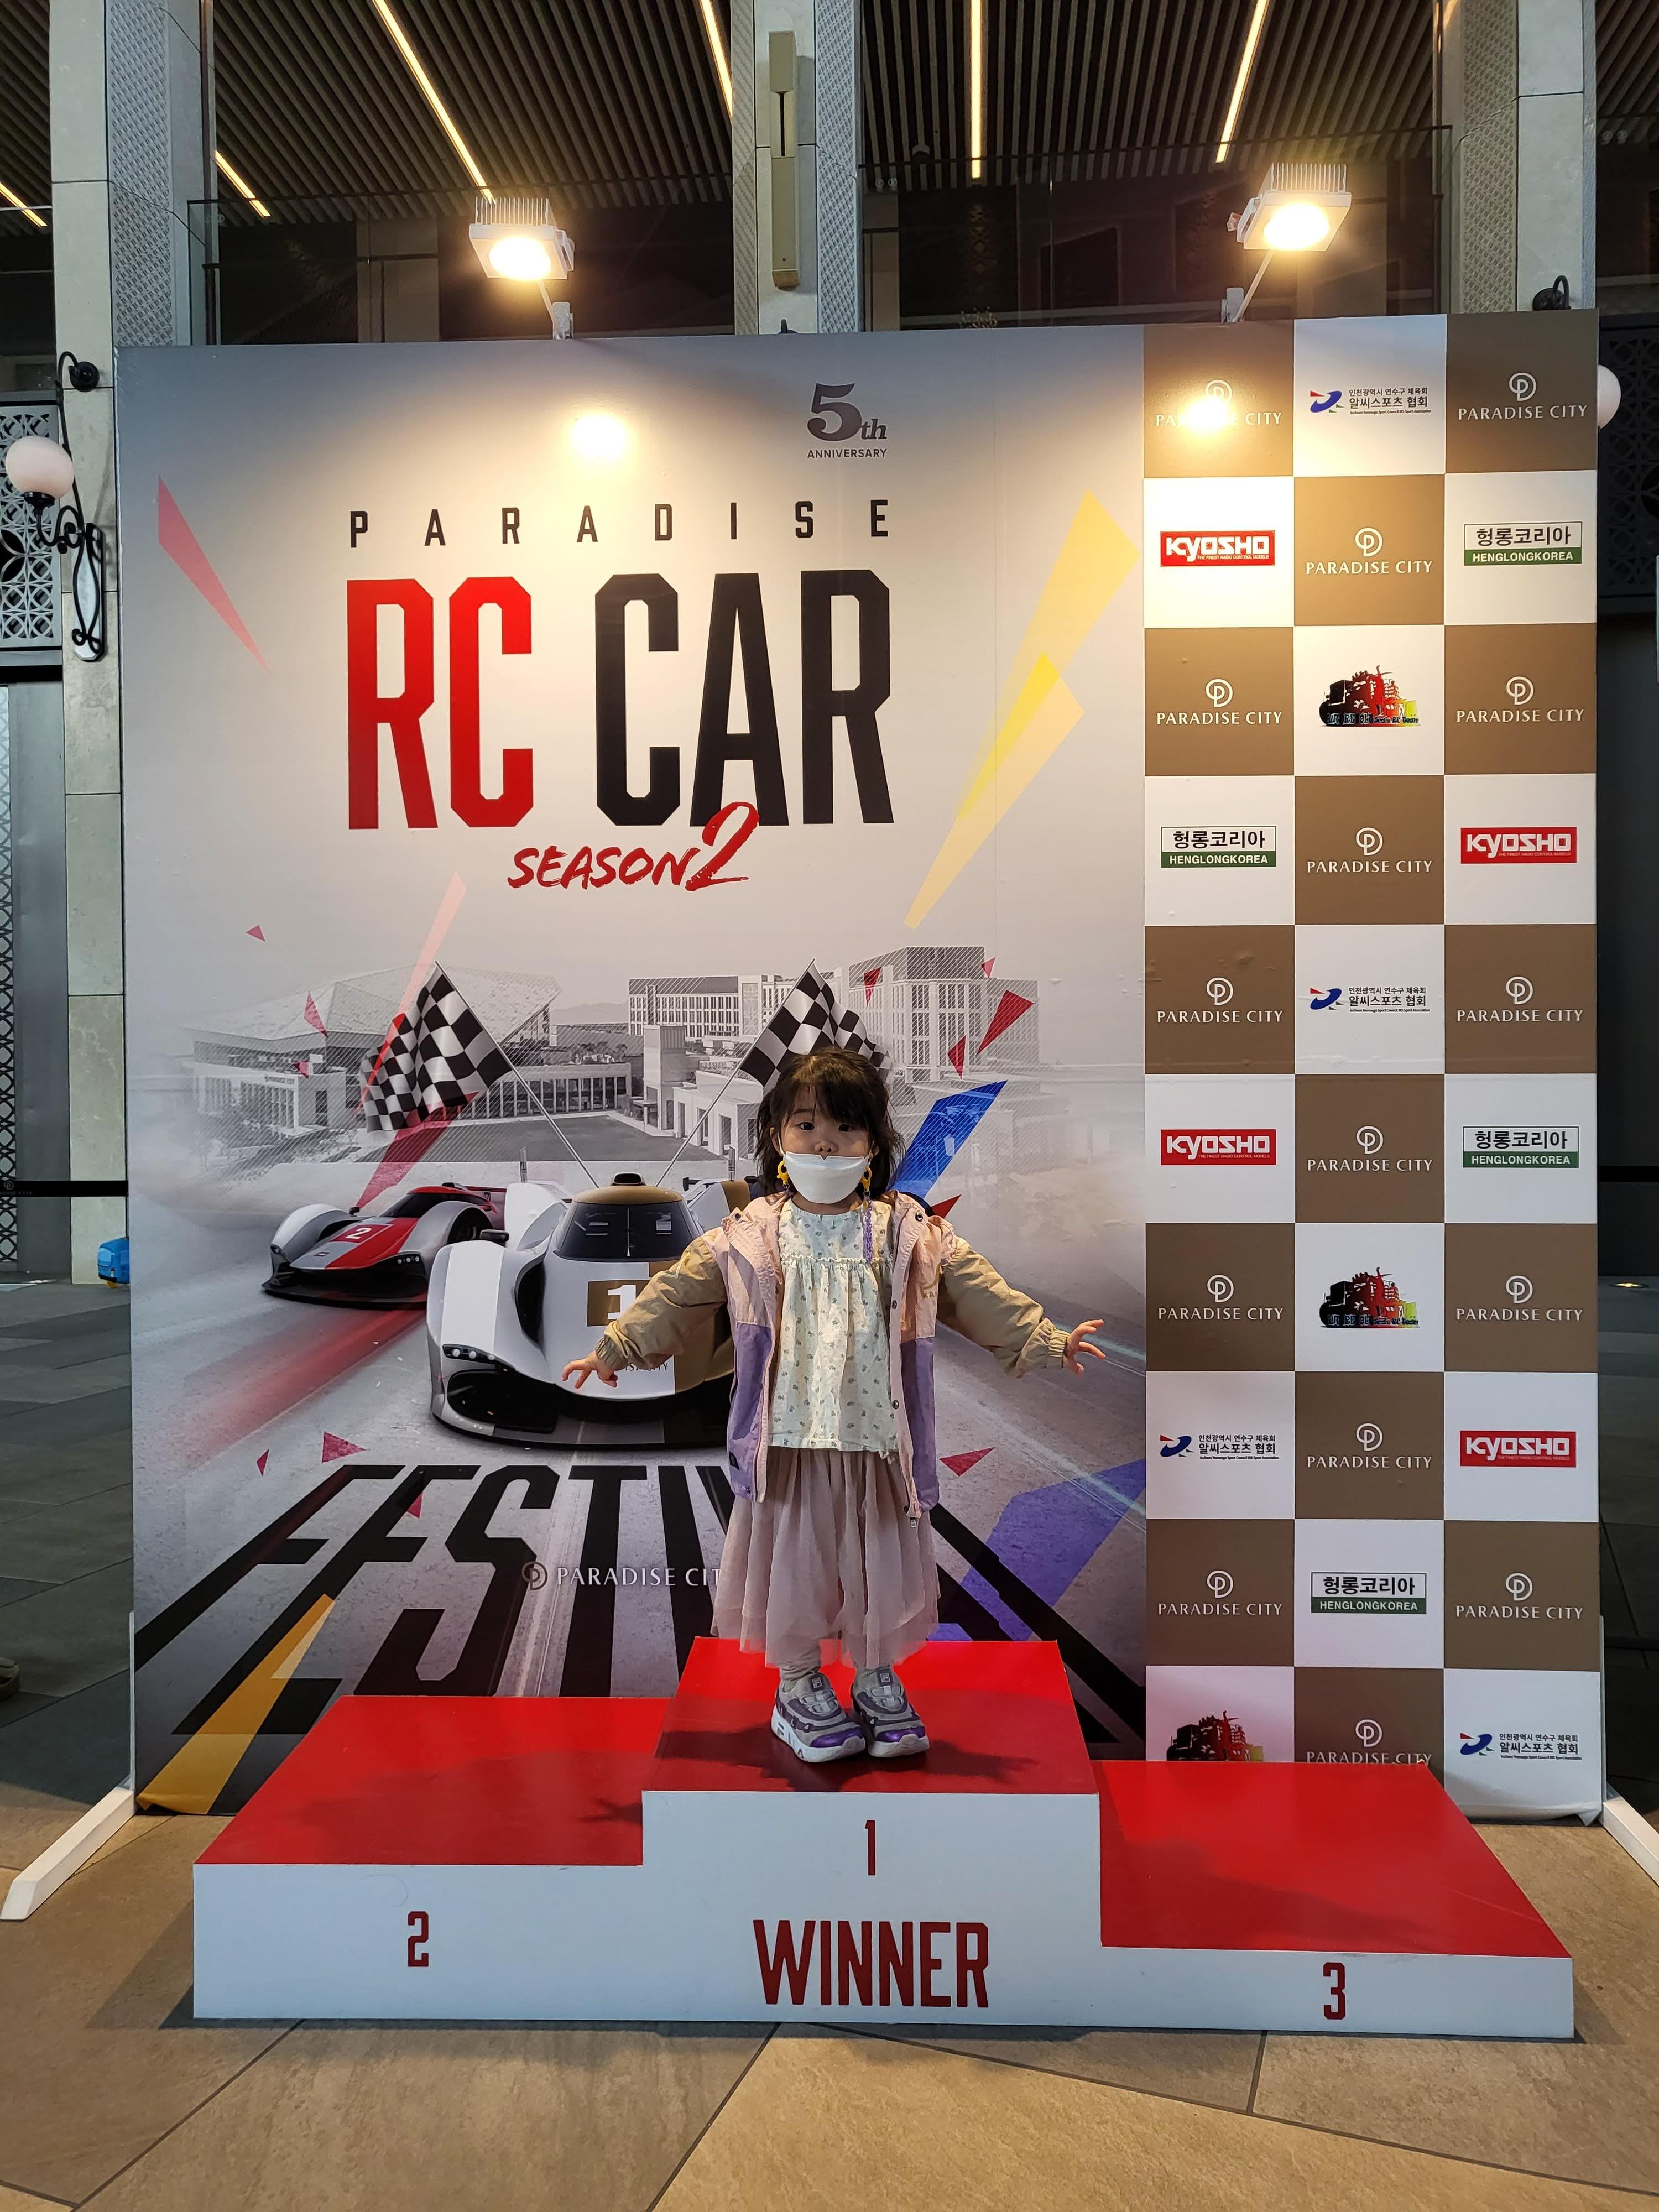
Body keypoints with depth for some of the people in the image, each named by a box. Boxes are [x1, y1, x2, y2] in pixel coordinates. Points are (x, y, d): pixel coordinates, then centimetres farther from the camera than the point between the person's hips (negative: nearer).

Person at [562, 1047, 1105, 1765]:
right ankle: (798, 1683, 30)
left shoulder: (911, 1236, 0)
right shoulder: (745, 1238, -1)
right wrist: (616, 1346, -3)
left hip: (877, 1439, 1)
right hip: (789, 1441, -1)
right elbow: (678, 1292, 2)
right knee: (795, 1560, 10)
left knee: (881, 1563, 12)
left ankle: (879, 1679, 33)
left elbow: (980, 1293, 0)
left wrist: (1046, 1339, -7)